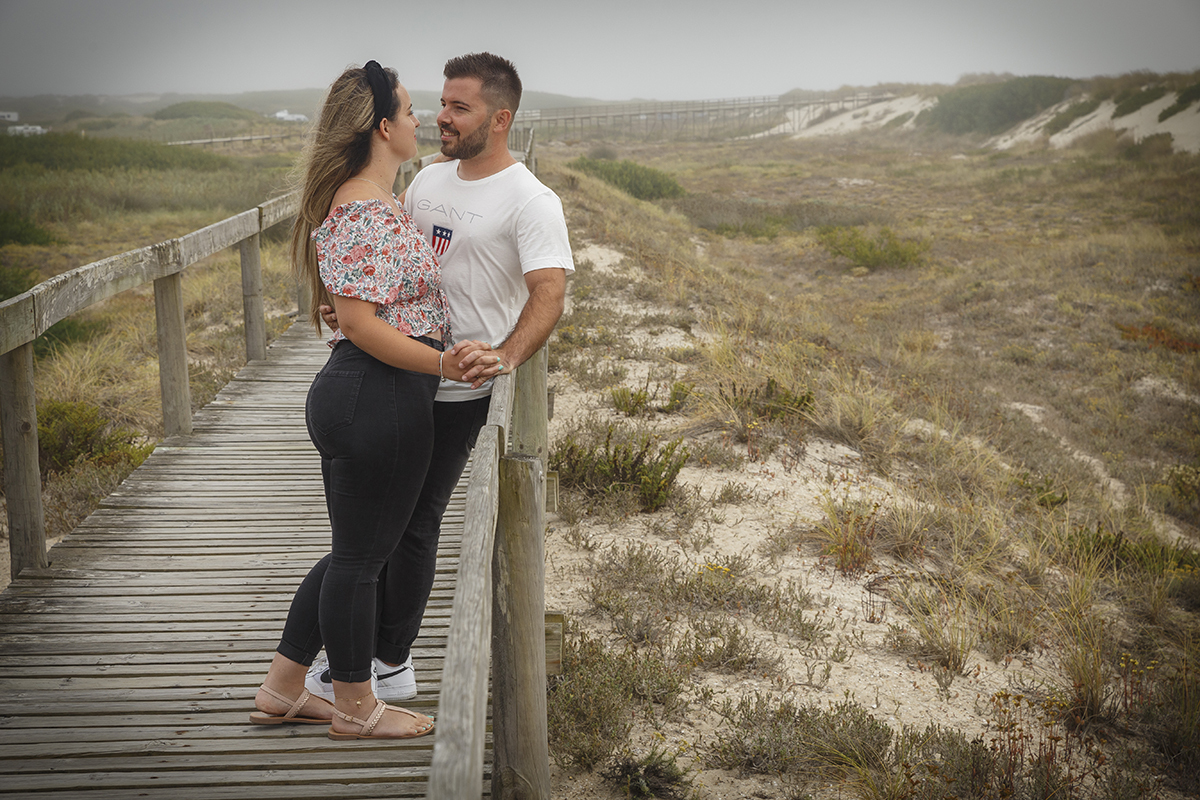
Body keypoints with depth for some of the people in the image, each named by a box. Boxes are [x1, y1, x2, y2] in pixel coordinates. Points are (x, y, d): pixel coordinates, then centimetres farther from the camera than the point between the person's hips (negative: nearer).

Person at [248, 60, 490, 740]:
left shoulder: (370, 201, 16)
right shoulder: (368, 212, -18)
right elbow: (360, 323, -22)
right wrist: (444, 363, -28)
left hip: (352, 397, 11)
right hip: (379, 402, -11)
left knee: (355, 552, 19)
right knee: (362, 557, 4)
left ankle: (282, 690, 30)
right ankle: (356, 708, 21)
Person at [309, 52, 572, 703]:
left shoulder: (530, 202, -14)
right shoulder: (427, 181, 9)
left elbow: (549, 292, -26)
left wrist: (506, 356, -42)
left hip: (456, 390, -8)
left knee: (412, 524, 1)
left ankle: (389, 664, 17)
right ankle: (380, 651, 32)